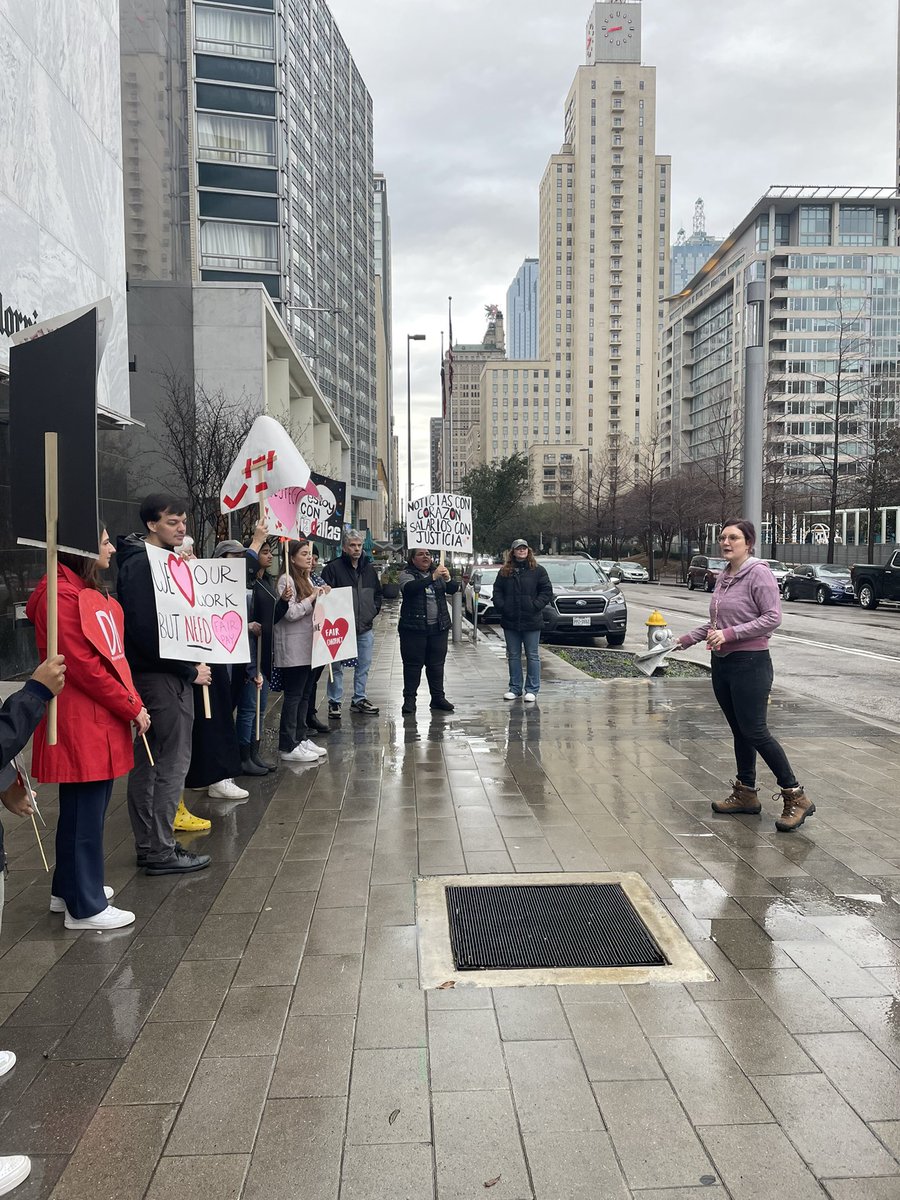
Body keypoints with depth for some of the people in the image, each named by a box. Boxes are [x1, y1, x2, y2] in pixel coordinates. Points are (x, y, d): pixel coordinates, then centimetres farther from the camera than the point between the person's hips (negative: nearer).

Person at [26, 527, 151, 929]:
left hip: (99, 720, 10)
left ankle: (68, 889, 33)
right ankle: (85, 907, 11)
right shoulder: (63, 596, -17)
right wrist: (132, 708, -13)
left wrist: (133, 701, 8)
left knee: (80, 809, 19)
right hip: (80, 723, -10)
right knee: (85, 813, -1)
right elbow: (84, 667, -20)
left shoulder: (88, 592, 15)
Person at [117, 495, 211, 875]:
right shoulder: (141, 564, -14)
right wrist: (190, 670, -16)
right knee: (173, 762, -4)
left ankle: (148, 845, 24)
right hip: (161, 675, -10)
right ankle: (161, 850, 5)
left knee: (149, 761, 14)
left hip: (166, 673, 10)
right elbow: (146, 630, -22)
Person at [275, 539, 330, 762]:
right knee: (293, 696, -4)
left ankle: (299, 738, 22)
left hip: (308, 648, 9)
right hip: (293, 650, -9)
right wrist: (312, 597, -13)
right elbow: (291, 613, -19)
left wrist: (322, 596, 6)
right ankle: (287, 747, 2)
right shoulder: (286, 580, -11)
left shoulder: (307, 580, 16)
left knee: (304, 695, 13)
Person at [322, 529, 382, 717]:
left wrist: (374, 610, 9)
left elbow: (378, 593, 22)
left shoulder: (369, 569, 10)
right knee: (337, 667, 1)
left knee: (364, 666, 13)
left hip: (365, 627, 6)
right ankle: (334, 703, 11)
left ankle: (359, 700, 25)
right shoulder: (333, 568, -8)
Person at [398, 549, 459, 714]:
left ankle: (438, 697, 17)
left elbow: (453, 589, 4)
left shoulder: (438, 573, 11)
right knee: (413, 663, 2)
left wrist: (448, 579, -18)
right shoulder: (407, 574, -3)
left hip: (438, 627, 4)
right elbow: (409, 587, -23)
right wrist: (433, 577, -31)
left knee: (437, 663, 9)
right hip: (414, 627, -4)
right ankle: (409, 698, 9)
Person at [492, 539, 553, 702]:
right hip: (510, 621, 3)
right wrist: (501, 606, -7)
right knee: (513, 656, 11)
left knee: (532, 656, 2)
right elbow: (497, 591, 8)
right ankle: (515, 688, 21)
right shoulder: (504, 571, 7)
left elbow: (547, 591, -3)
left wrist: (535, 605, -14)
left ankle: (532, 689, 9)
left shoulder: (537, 570, -1)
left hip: (531, 621, -3)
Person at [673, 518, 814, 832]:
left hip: (750, 664, -8)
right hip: (722, 663, 8)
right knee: (739, 732, 14)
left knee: (754, 732, -8)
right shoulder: (723, 577, 11)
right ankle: (746, 794, 24)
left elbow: (772, 617, -18)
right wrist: (688, 638, 16)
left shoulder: (759, 574, -12)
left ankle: (796, 797, 3)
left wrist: (730, 634, -23)